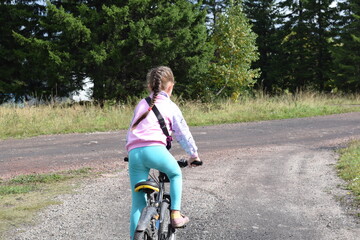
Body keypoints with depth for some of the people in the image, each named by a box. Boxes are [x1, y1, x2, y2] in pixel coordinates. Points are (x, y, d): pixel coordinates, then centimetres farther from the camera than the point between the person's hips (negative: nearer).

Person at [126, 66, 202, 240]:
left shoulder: (141, 105, 28)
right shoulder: (170, 106, 16)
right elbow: (183, 133, 18)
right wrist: (194, 154, 31)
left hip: (134, 152, 4)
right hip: (155, 149, -3)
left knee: (138, 202, 9)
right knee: (176, 174, 26)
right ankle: (175, 214, 15)